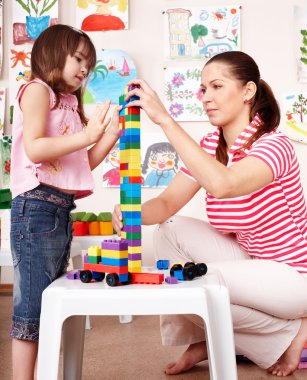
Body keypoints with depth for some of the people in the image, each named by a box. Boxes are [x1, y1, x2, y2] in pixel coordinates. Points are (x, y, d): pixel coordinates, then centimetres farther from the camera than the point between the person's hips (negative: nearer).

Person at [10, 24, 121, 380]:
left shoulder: (69, 104, 21)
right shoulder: (37, 89, -1)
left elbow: (83, 164, 18)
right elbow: (34, 149, -15)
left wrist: (109, 136, 7)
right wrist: (86, 135, -21)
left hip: (62, 210, 8)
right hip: (37, 206, -8)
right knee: (32, 306, -5)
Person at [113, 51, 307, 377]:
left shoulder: (274, 145, -23)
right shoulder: (209, 147, -2)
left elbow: (222, 185, -44)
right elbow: (167, 203, -8)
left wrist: (164, 119, -43)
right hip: (249, 260, 7)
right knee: (170, 232, -6)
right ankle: (203, 341, 8)